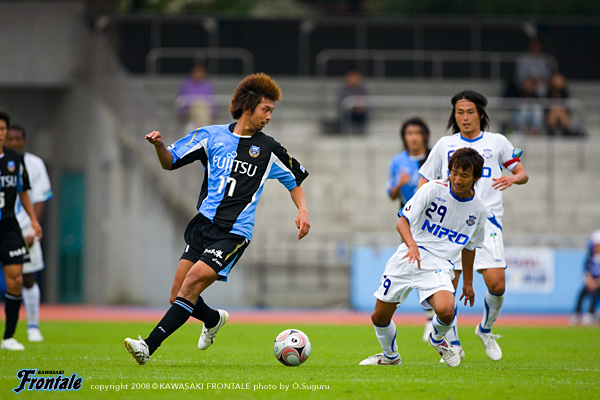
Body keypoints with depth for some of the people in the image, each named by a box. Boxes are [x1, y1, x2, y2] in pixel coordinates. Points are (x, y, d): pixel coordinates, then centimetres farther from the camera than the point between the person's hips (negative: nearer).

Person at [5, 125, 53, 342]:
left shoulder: (34, 164, 3)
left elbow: (39, 200, 1)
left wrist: (33, 230, -8)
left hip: (24, 229, 0)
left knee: (28, 279, 1)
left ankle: (33, 327, 10)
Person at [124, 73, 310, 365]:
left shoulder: (268, 150, 4)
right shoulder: (212, 136, 7)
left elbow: (295, 179, 18)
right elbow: (171, 163, 12)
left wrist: (302, 210, 2)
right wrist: (159, 146, -10)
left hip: (234, 234, -3)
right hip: (203, 225, 3)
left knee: (192, 282, -22)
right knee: (177, 297, 1)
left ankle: (149, 346, -25)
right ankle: (214, 320, 35)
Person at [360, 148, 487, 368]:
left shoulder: (477, 209, 3)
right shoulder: (433, 189, -8)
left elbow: (469, 247, 19)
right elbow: (402, 221, -13)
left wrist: (468, 282, 24)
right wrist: (412, 245, -32)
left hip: (438, 265, 0)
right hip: (407, 258, 0)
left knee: (445, 310, -29)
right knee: (380, 317, 5)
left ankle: (437, 339, 8)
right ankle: (390, 356, 37)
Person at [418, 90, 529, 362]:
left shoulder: (497, 142, 11)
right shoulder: (444, 145, 14)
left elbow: (522, 174, 12)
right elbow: (424, 182, 18)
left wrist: (513, 178, -11)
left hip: (486, 220, -1)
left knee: (496, 283, -14)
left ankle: (486, 330, 14)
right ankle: (453, 345, 3)